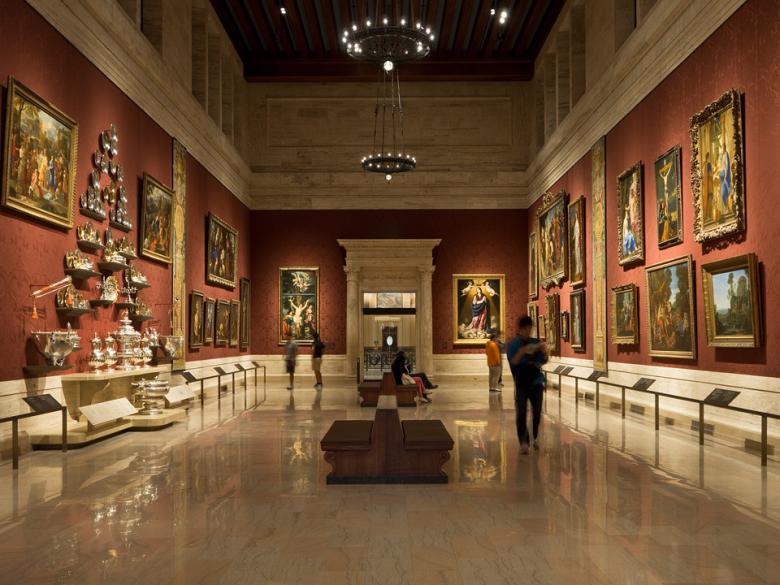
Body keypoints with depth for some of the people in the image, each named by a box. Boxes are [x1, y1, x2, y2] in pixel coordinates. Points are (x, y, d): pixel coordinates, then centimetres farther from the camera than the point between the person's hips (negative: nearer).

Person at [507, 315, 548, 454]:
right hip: (521, 383, -2)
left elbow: (543, 361, 0)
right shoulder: (512, 345, -1)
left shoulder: (536, 343, 6)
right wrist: (522, 351, -26)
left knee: (537, 412, 7)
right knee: (521, 413, -7)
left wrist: (544, 351, -20)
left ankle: (535, 438, 27)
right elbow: (513, 362, -13)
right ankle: (523, 442, -4)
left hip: (536, 382, 3)